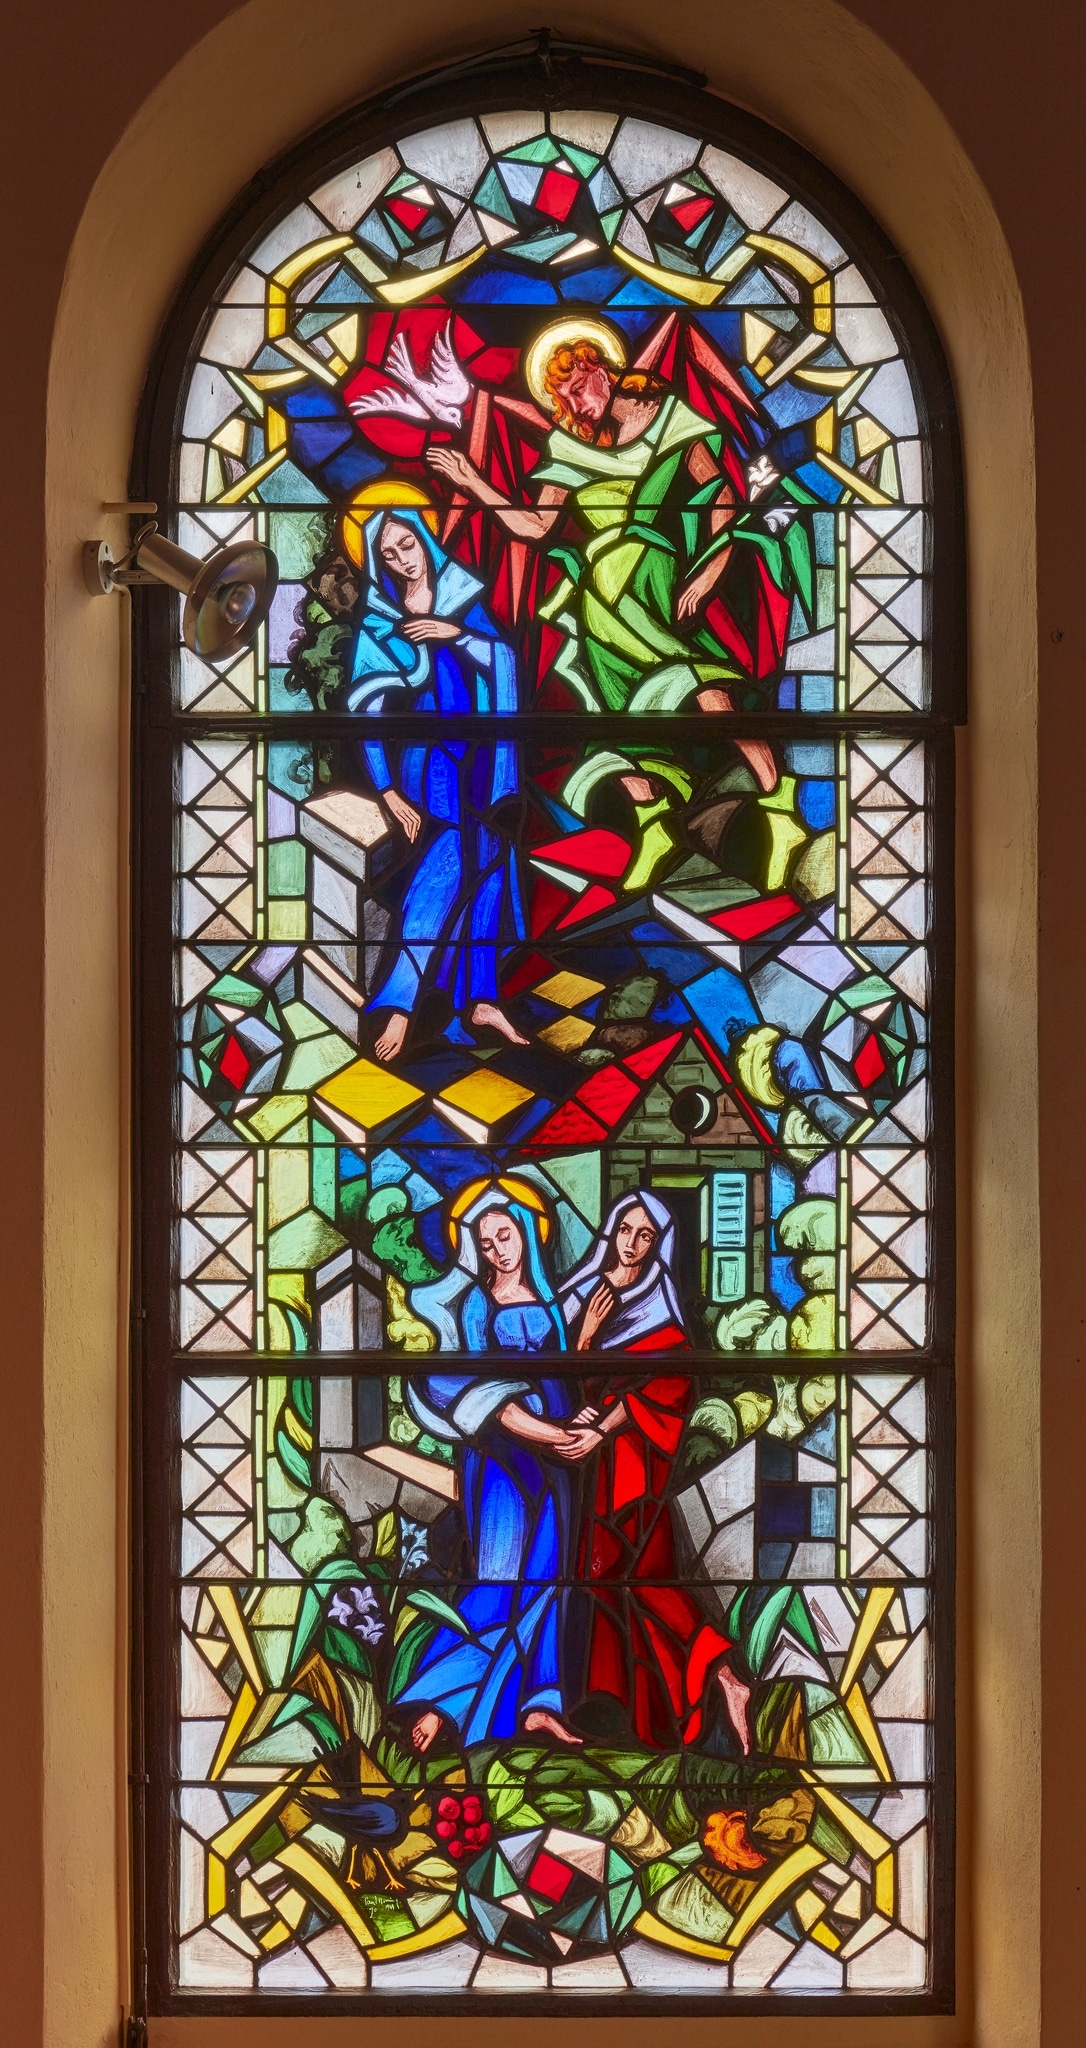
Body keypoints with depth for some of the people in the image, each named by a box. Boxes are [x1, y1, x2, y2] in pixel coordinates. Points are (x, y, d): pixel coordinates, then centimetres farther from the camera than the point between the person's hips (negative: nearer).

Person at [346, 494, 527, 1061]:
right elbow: (365, 713, -7)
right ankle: (398, 1006, -20)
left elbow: (505, 660, -2)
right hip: (432, 755, -4)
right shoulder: (379, 624, -3)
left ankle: (482, 999, 11)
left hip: (486, 758, 4)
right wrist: (387, 791, -14)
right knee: (445, 867, -19)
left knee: (486, 871, 4)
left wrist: (459, 633, -18)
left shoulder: (462, 597, 6)